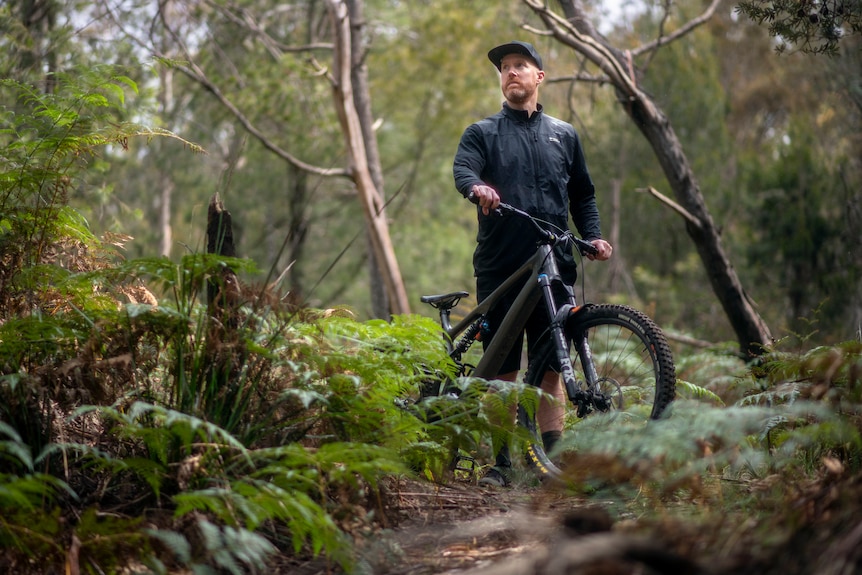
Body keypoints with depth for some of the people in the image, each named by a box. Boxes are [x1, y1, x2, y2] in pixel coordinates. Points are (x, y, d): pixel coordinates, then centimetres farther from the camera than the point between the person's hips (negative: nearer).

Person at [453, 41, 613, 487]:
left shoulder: (564, 135, 19)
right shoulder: (482, 133, 12)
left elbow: (582, 195, 22)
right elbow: (462, 169, -8)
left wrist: (593, 236, 4)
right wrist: (478, 187, -32)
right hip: (499, 266, -1)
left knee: (551, 368, 0)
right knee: (502, 370, 0)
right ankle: (501, 463, 6)